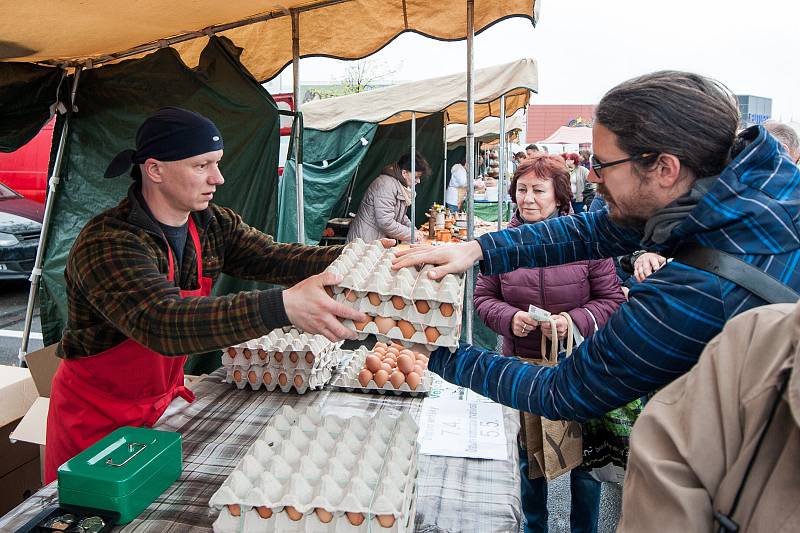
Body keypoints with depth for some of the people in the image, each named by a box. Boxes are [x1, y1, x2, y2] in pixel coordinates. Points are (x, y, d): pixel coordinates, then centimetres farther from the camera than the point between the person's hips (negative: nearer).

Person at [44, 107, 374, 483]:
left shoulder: (214, 224, -6)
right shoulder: (107, 243, -28)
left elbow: (273, 258, -15)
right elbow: (162, 322, -42)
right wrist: (282, 306, -53)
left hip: (165, 399, 6)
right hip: (97, 416, -5)